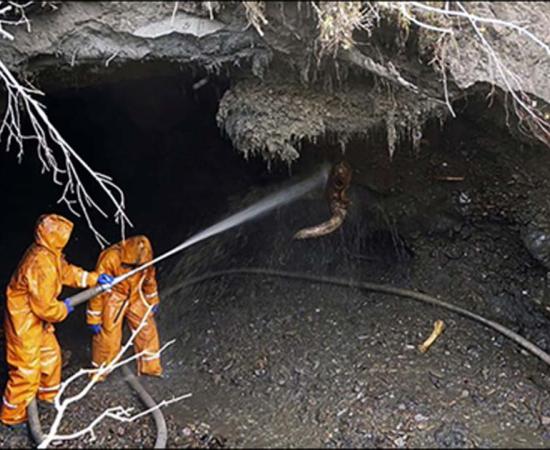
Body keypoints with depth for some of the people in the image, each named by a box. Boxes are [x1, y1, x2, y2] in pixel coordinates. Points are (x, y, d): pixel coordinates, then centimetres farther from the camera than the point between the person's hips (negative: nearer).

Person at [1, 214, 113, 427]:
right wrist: (64, 309, -10)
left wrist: (95, 278, 7)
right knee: (26, 370, 3)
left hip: (36, 320, 10)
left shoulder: (50, 254, -1)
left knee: (51, 354, 25)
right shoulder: (41, 264, -32)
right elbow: (44, 307, -29)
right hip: (24, 323, -10)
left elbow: (67, 271, 16)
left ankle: (49, 394, 48)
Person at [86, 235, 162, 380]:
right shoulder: (110, 258, -32)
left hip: (135, 298, 5)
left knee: (147, 329, 6)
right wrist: (94, 319, -17)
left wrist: (153, 301, 17)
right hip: (113, 300, -4)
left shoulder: (145, 257, -17)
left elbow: (149, 279, 5)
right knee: (108, 336, -1)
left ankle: (149, 367, 25)